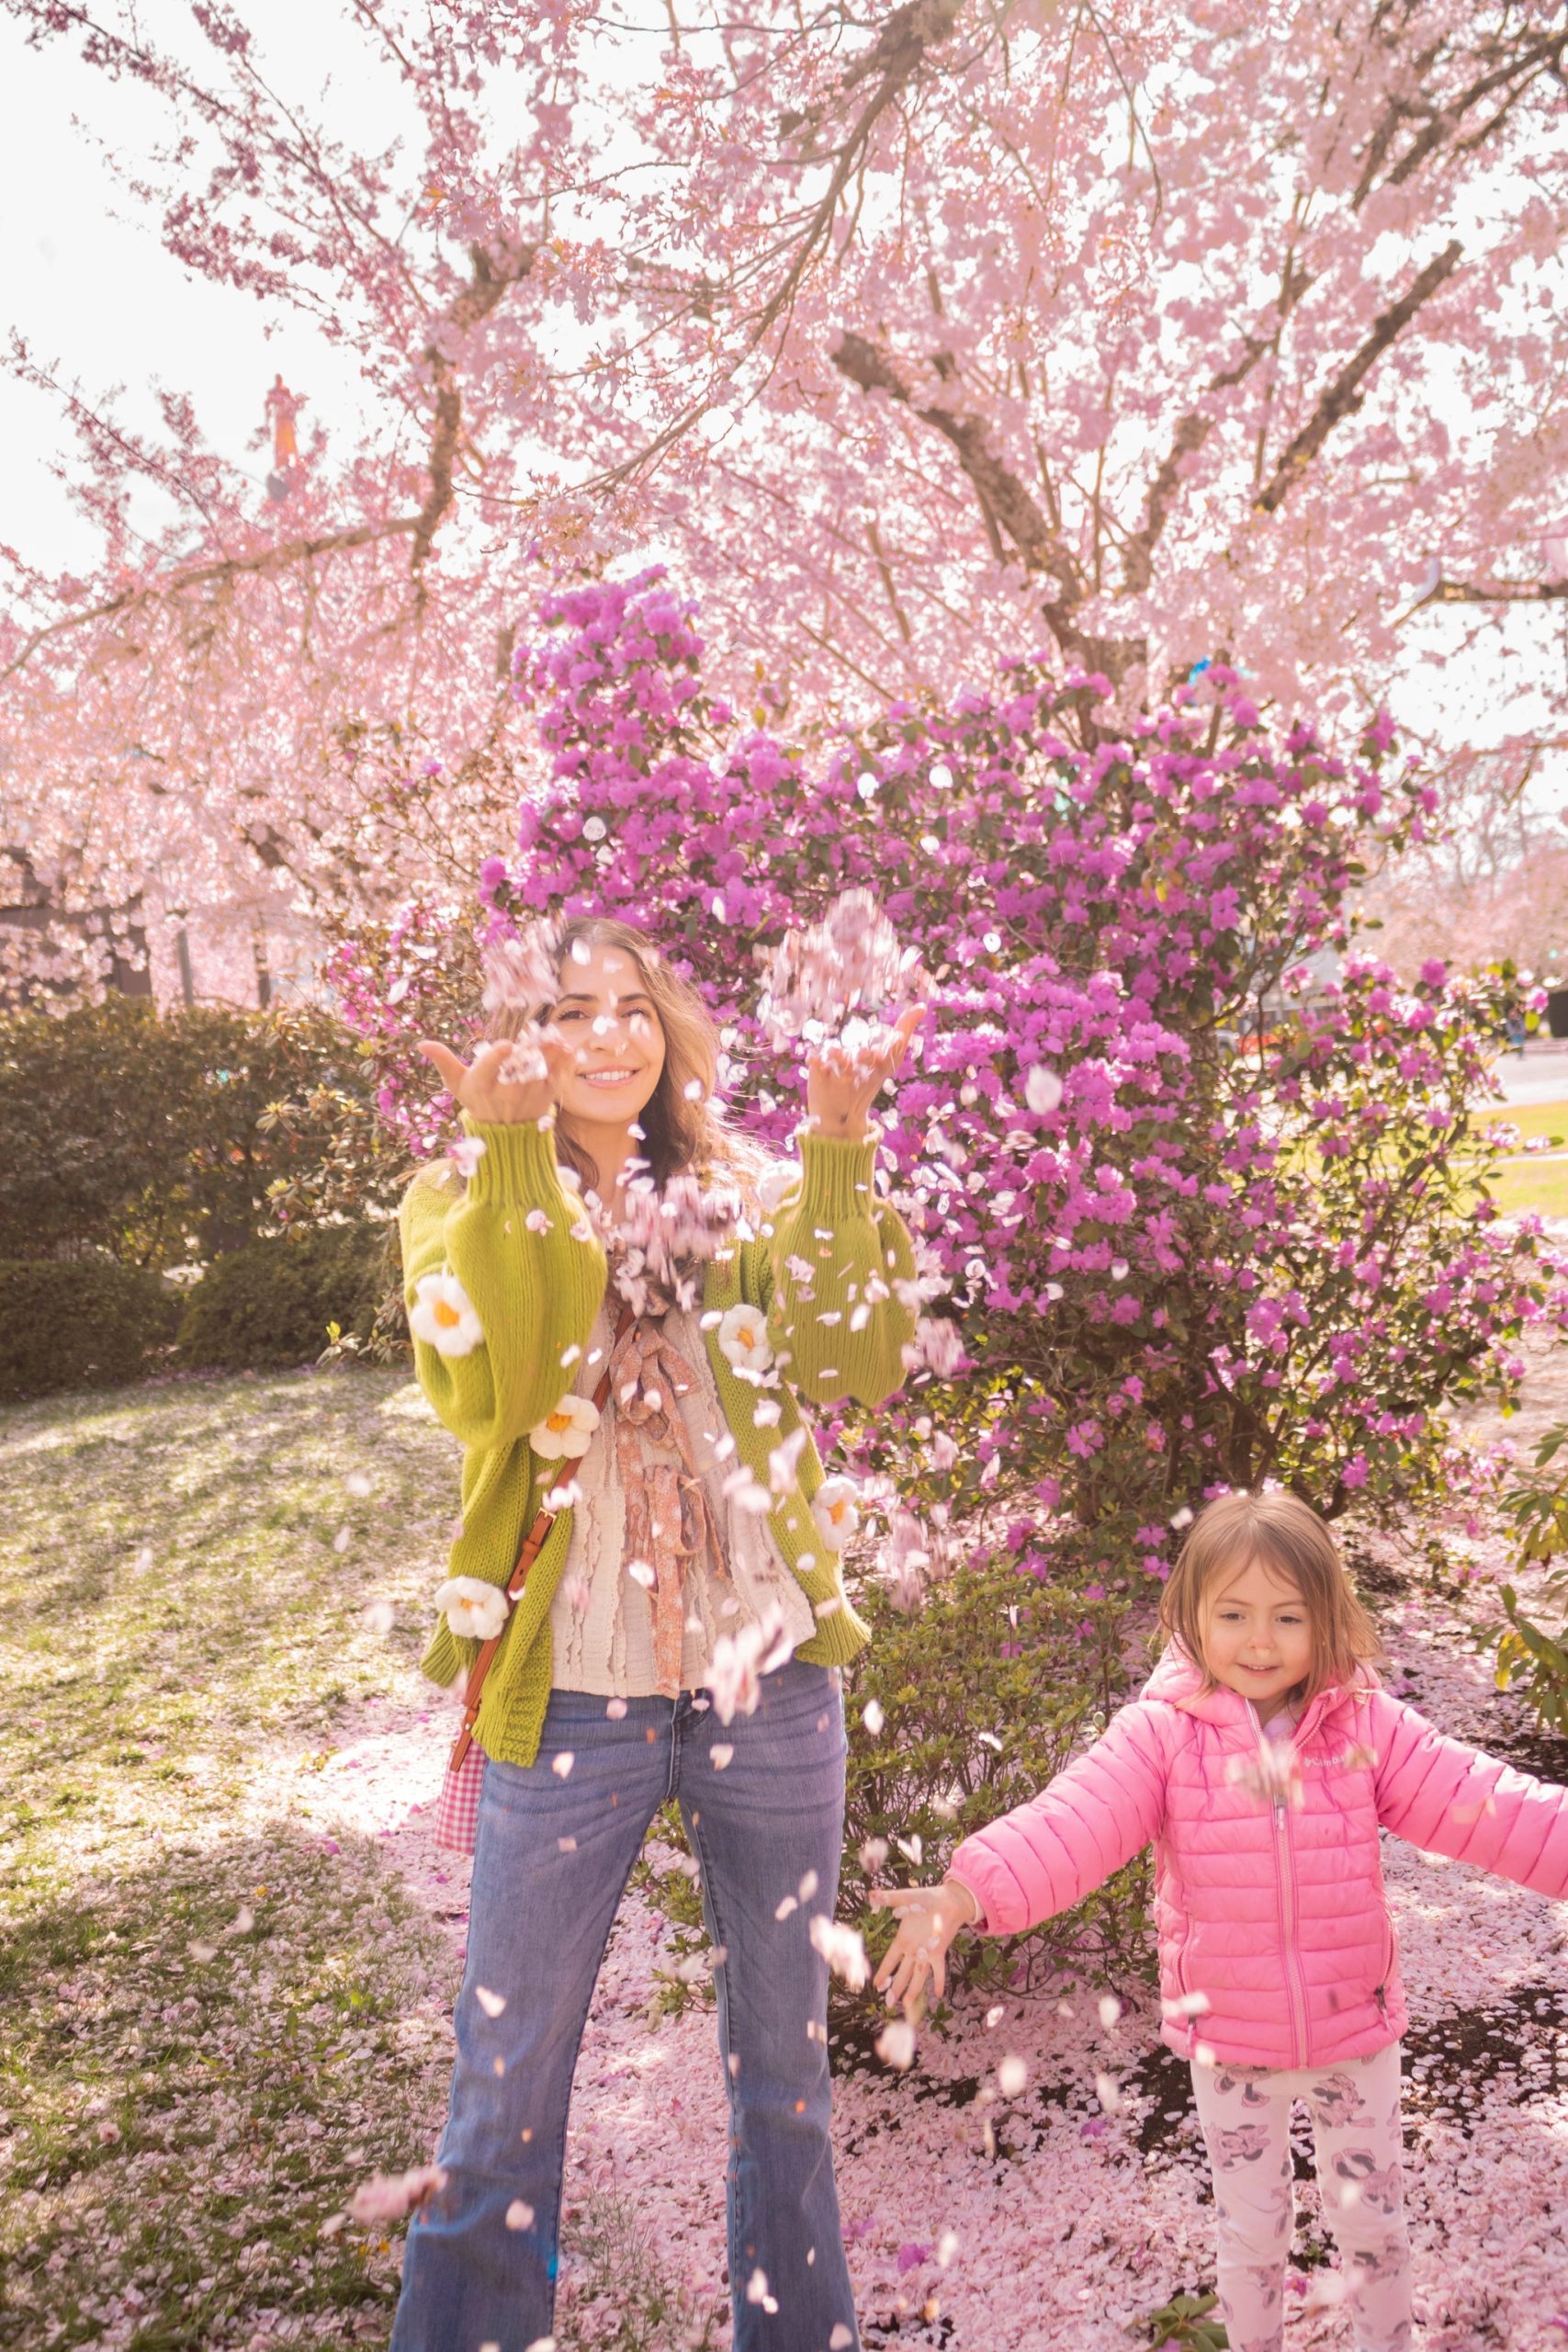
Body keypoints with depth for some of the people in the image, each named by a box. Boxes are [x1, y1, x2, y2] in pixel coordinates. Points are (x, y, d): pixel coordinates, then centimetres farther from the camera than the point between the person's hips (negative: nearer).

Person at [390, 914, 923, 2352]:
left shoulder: (742, 1193, 5)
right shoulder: (465, 1199, 0)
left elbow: (865, 1365, -10)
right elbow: (484, 1392, -19)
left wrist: (841, 1162, -19)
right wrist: (515, 1161, -26)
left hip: (770, 1680, 2)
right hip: (570, 1695, -2)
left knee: (784, 2059, 19)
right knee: (507, 2086, 10)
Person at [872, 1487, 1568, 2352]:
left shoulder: (1368, 1725, -11)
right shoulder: (1162, 1734, -17)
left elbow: (1481, 1803, -14)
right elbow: (1069, 1824, -29)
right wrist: (964, 1893, -44)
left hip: (1354, 2028, 1)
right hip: (1229, 2038, -1)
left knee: (1374, 2218, 22)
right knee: (1250, 2229, 18)